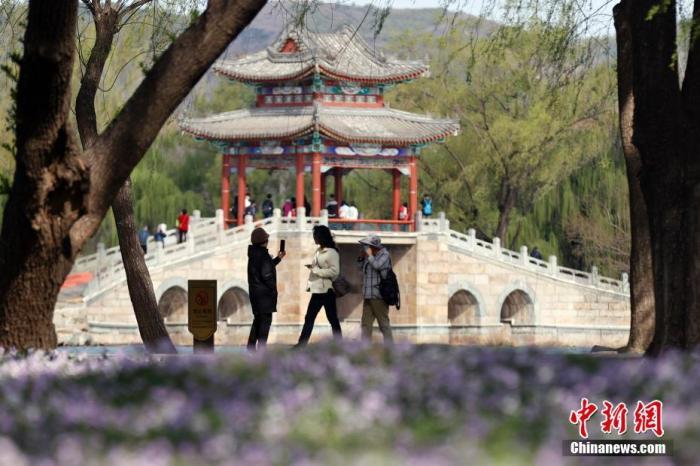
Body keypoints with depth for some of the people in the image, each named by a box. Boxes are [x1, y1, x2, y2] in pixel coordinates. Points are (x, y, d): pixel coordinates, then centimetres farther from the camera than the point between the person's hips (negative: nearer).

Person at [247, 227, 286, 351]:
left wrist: (278, 259, 33)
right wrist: (273, 288, -10)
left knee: (258, 319, 18)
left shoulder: (254, 254, 12)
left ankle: (251, 346, 20)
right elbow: (266, 274, -22)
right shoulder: (262, 254, -17)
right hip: (264, 292, -9)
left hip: (254, 292, 9)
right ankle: (261, 347, -9)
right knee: (266, 319, -5)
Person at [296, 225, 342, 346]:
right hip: (317, 290, 8)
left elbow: (334, 271, -20)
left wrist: (316, 270, -20)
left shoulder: (331, 253, -13)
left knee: (333, 319, 0)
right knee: (309, 318, 8)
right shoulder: (319, 251, 13)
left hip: (327, 291, -8)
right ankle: (301, 344, 10)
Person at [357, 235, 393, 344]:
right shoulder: (370, 256, 15)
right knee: (366, 323, 4)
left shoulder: (384, 255, -6)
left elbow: (377, 265, -22)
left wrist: (369, 255, -10)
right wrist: (362, 257, 9)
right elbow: (361, 268, 24)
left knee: (384, 324, -3)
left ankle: (389, 346, 2)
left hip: (379, 297, -8)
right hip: (368, 297, 8)